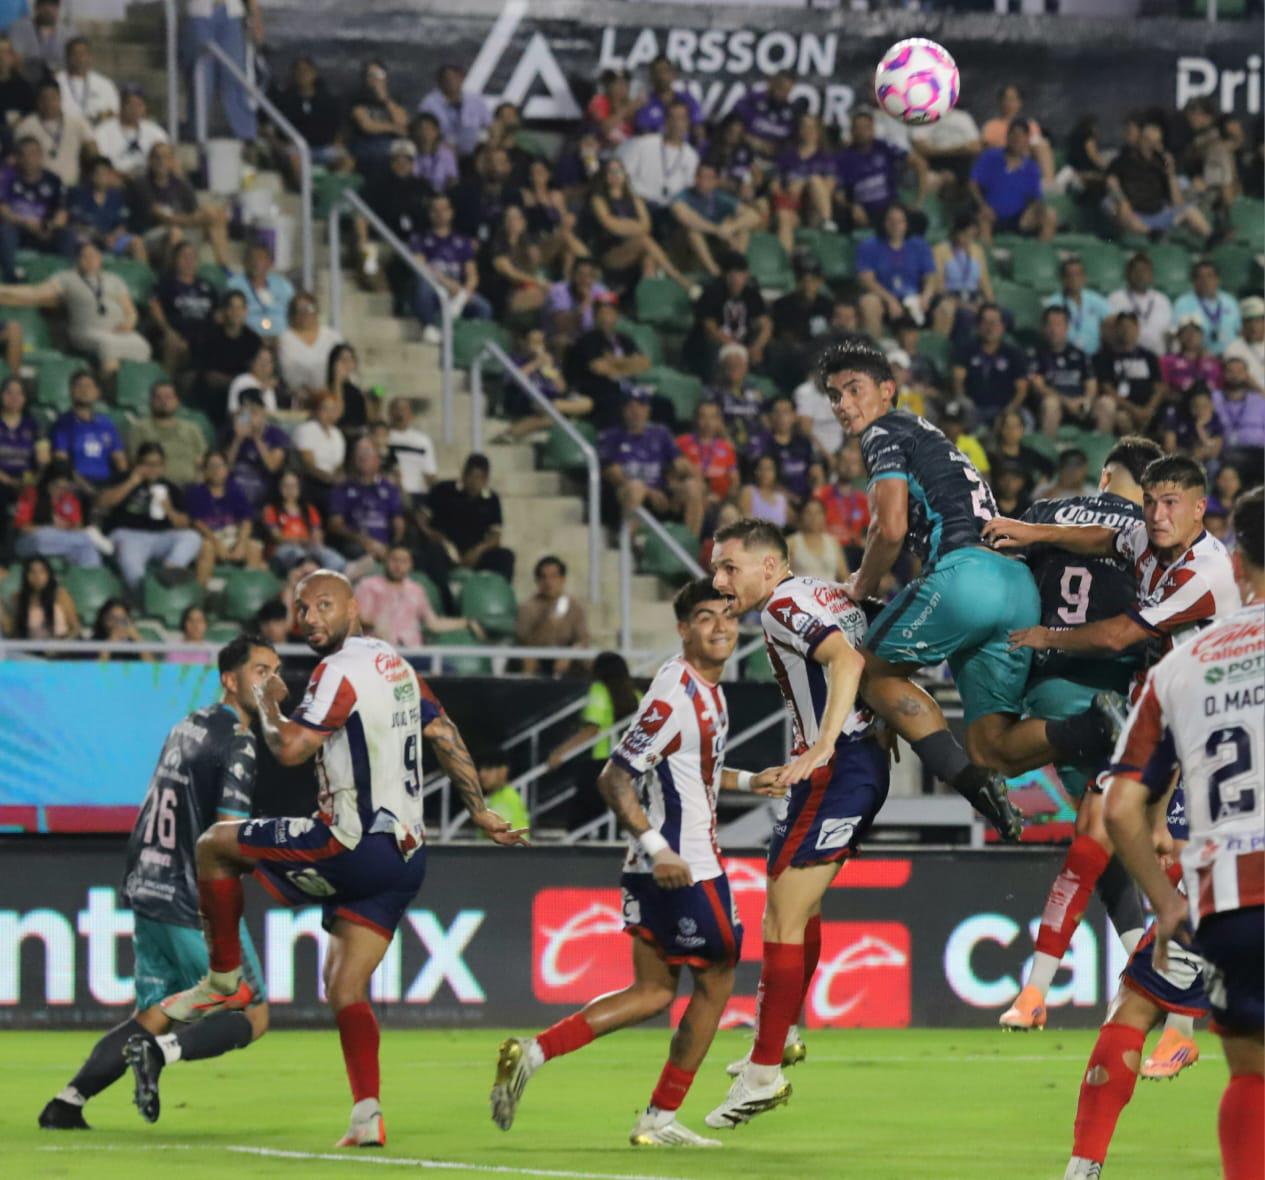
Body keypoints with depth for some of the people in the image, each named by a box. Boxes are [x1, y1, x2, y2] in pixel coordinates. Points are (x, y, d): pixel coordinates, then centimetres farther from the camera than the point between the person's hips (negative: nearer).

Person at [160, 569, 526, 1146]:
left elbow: (291, 749, -18)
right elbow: (446, 737, 21)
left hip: (353, 847, -9)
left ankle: (225, 980, 14)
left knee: (215, 846, 7)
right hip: (405, 856, 9)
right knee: (345, 988, 9)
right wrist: (480, 813, 27)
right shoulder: (395, 663, 16)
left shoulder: (341, 670, -11)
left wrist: (267, 703, 2)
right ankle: (367, 1117, -3)